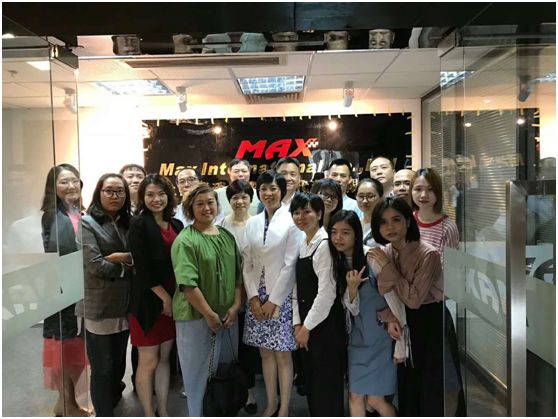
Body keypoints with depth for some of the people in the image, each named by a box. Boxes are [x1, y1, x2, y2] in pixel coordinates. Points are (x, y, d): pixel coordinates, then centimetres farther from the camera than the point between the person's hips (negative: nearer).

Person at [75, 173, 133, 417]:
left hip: (124, 305, 5)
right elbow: (96, 266, -17)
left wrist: (120, 257, -15)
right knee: (103, 369, 5)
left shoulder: (128, 223, 10)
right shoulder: (86, 223, -8)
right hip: (99, 308, -5)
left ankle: (113, 405, 40)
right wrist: (128, 266, -6)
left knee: (118, 365, 18)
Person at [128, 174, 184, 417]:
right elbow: (142, 268, -15)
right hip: (148, 301, -5)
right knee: (148, 362, 6)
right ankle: (149, 414, 22)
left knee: (164, 358, 15)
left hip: (173, 300, 5)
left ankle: (163, 412, 29)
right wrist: (164, 297, -12)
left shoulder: (176, 225, 8)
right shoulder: (139, 225, -9)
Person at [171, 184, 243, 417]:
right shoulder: (185, 241, -14)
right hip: (195, 315, -6)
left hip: (225, 315, 6)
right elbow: (187, 284, -20)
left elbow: (238, 273, 9)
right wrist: (209, 315, -17)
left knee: (219, 369, 19)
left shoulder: (227, 236, 6)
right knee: (197, 370, 9)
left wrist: (235, 306, -1)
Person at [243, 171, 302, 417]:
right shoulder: (252, 223, 7)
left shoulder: (291, 221, -7)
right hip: (257, 297, 4)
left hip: (281, 297, -4)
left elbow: (290, 264, -10)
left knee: (282, 355, 3)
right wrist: (253, 297, -5)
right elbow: (247, 264, 5)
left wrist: (273, 300, -12)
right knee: (265, 353, 13)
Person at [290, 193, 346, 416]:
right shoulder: (303, 244, 10)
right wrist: (297, 324, 5)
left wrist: (307, 326, -12)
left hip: (326, 324, -8)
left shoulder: (325, 244, -16)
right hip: (307, 324, 8)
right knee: (311, 381, 18)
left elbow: (327, 292, -19)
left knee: (327, 384, 3)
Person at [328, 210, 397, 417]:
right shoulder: (338, 263, 0)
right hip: (358, 336, 5)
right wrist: (351, 287, -22)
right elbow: (353, 309, -4)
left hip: (381, 335, -5)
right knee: (355, 396, 9)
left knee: (375, 399, 0)